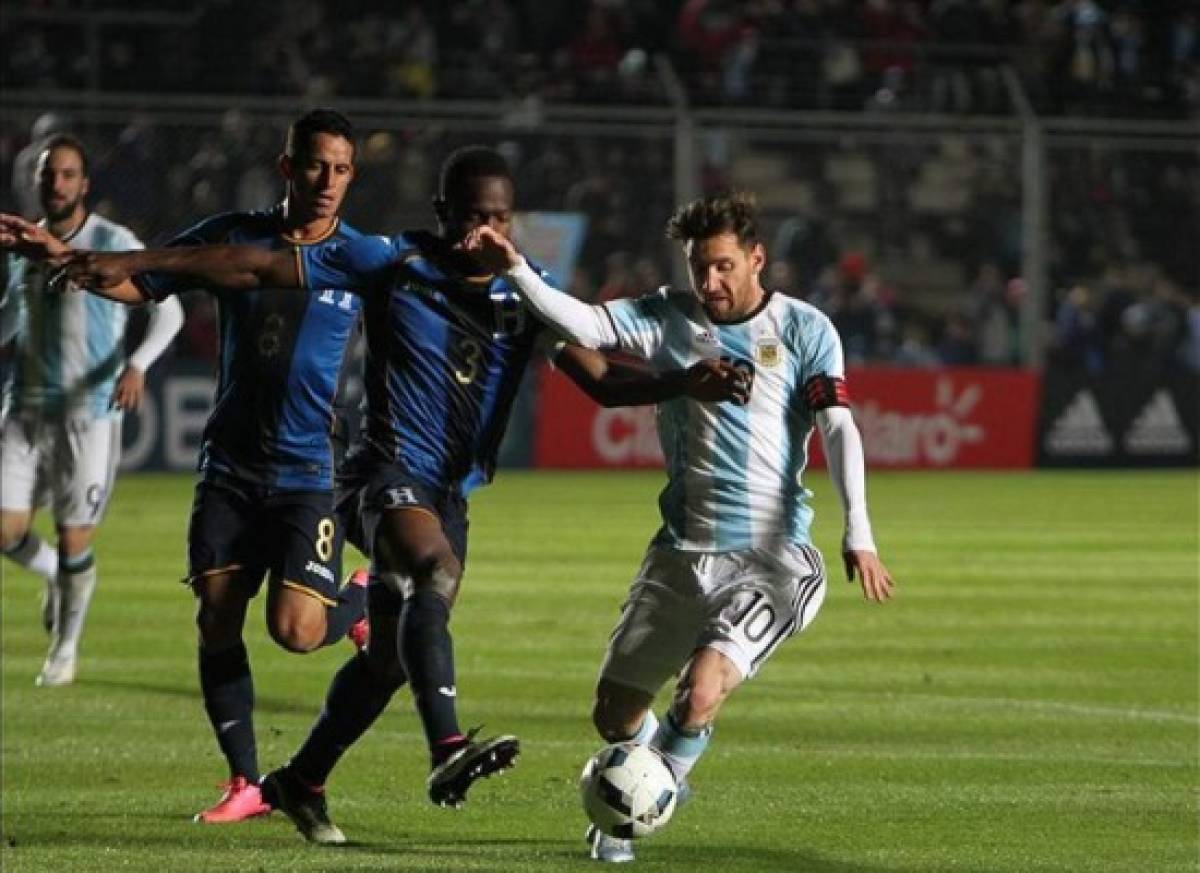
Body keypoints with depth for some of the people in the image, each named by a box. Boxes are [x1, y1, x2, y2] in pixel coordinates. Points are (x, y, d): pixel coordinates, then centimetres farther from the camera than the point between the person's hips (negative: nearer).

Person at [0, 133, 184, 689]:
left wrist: (137, 364, -22)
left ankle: (65, 650, 18)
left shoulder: (114, 244, -6)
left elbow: (169, 312, -7)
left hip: (89, 410, -4)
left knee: (74, 537, -2)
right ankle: (55, 575, 30)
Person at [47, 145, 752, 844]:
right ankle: (448, 751, -49)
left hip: (450, 493, 6)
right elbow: (255, 267, -2)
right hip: (389, 470, -6)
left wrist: (687, 384, -19)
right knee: (437, 570, -35)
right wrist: (134, 265, -4)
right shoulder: (394, 264, -5)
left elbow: (602, 381, 0)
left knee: (391, 656, 11)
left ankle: (301, 782, 32)